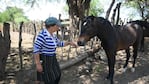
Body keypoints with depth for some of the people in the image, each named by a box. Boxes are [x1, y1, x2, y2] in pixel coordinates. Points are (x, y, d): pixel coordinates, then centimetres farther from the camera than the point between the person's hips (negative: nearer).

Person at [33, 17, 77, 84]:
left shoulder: (53, 35, 4)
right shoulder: (42, 34, -25)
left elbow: (59, 43, 19)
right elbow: (35, 49, -25)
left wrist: (69, 43, 8)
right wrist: (38, 64, -24)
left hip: (51, 59, 9)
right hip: (44, 60, -9)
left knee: (57, 75, 18)